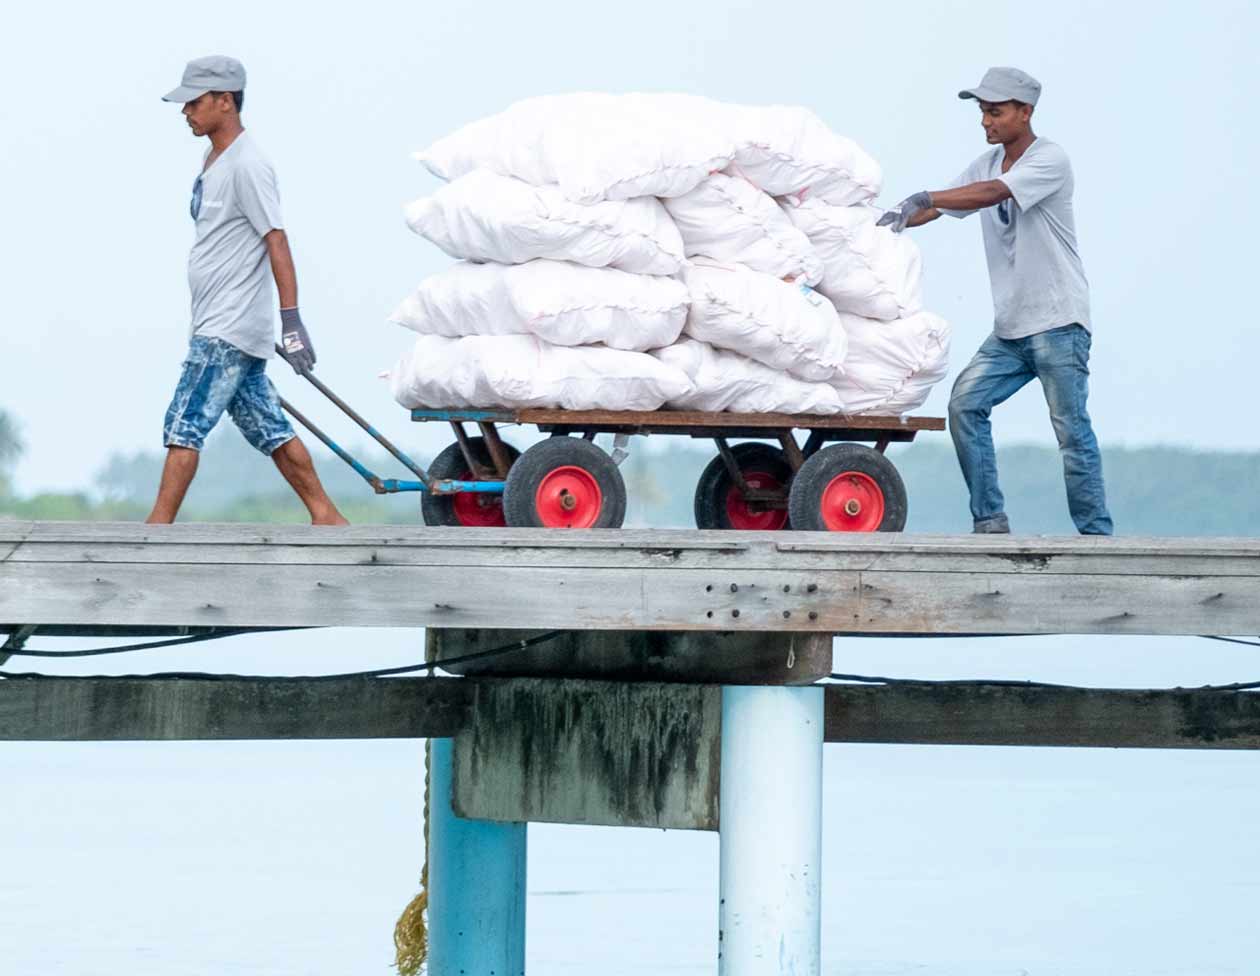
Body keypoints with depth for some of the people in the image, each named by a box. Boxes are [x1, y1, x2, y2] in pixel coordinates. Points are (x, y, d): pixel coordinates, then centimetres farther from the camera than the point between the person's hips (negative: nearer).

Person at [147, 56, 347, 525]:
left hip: (229, 332, -10)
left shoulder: (247, 166, -15)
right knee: (269, 430, 12)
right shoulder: (213, 162, 15)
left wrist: (291, 319, -25)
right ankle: (326, 518, 16)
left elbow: (276, 241, -20)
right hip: (214, 325, 10)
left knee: (185, 426, -13)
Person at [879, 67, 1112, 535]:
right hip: (1010, 327, 7)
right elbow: (937, 208, 9)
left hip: (1059, 323, -7)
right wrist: (893, 220, -10)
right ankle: (990, 521, -2)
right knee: (965, 403, -5)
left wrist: (923, 199, -36)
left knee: (1071, 427, -8)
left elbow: (993, 193, -27)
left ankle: (1096, 535, -3)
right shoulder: (986, 165, 13)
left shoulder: (1050, 161, -12)